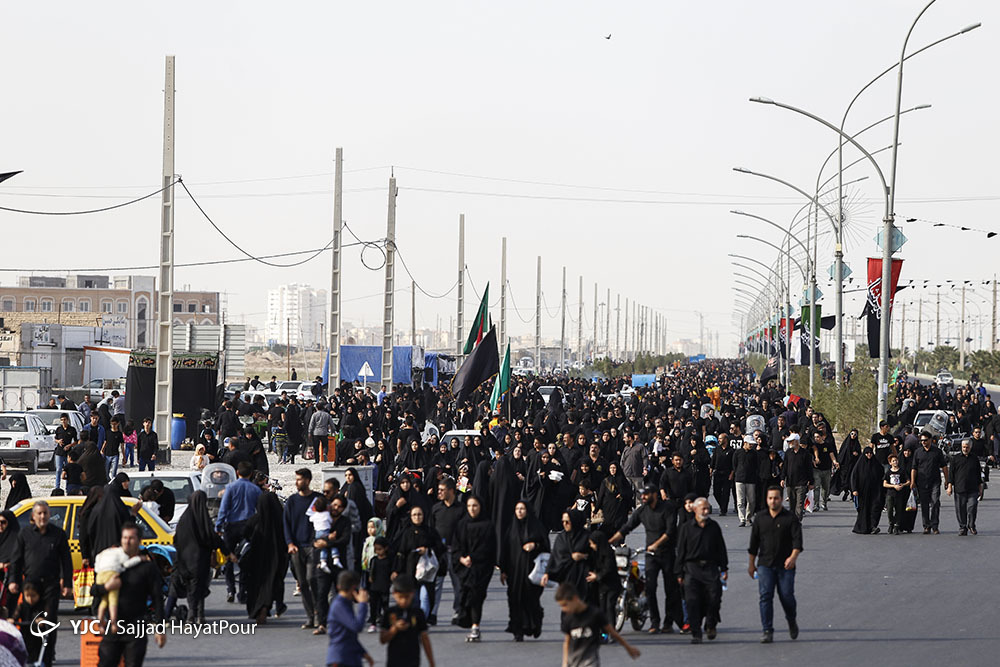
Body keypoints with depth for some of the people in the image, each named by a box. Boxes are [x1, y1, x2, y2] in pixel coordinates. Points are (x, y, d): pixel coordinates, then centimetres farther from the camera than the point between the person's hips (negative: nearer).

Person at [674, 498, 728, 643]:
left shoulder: (714, 527, 12)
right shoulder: (686, 528, 6)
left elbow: (721, 548, 16)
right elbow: (681, 551, 6)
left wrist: (724, 569, 11)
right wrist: (679, 573, 2)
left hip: (711, 568, 1)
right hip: (692, 568, -1)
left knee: (714, 598, -9)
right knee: (692, 601, -8)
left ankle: (710, 625, 16)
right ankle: (696, 633, -2)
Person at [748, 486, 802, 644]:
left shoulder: (791, 518, 0)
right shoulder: (760, 518, 9)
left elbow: (797, 540, -8)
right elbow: (754, 542, 16)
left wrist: (793, 557, -26)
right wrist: (752, 564, 17)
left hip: (785, 565, -2)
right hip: (765, 564, 2)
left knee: (786, 596, -1)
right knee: (765, 596, -9)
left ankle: (792, 622, 29)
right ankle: (767, 631, -8)